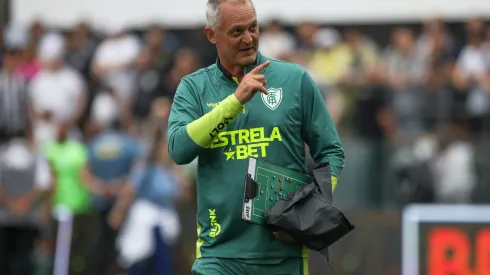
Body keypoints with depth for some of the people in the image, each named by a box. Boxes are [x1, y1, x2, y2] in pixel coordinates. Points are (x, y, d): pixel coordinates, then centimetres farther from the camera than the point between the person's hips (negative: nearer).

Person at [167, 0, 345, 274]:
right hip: (220, 253, 0)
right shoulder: (194, 87, 6)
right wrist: (236, 100, -15)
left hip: (284, 251, 1)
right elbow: (179, 149, -9)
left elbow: (331, 153, 7)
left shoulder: (295, 79, 3)